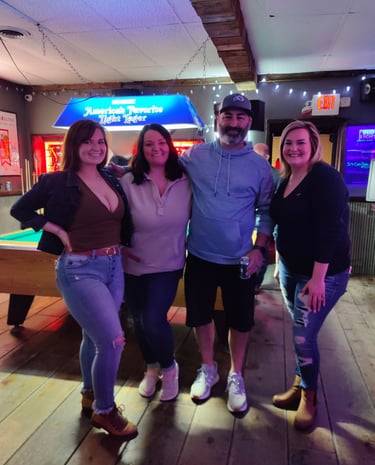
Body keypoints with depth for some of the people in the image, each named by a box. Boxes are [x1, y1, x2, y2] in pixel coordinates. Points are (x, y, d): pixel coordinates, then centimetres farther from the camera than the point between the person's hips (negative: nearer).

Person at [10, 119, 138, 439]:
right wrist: (58, 230, -9)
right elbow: (20, 210, 1)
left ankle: (90, 396, 41)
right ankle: (104, 410, 16)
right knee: (113, 340, -9)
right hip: (80, 270, -6)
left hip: (114, 267, 6)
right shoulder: (58, 182, -9)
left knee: (94, 337, 18)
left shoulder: (112, 180, 7)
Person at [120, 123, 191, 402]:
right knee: (140, 322, 14)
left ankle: (170, 368, 21)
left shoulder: (186, 182, -6)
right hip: (134, 266, 2)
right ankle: (151, 368, 42)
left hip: (168, 265, -1)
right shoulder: (128, 182, -11)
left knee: (154, 321, -12)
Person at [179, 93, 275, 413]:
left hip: (240, 260, 0)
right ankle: (208, 369, 40)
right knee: (201, 315, 15)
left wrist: (259, 249, -6)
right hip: (200, 256, 1)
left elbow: (267, 211, 2)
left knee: (240, 320, 12)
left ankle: (235, 376, 37)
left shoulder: (260, 166, -3)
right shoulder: (194, 156, -3)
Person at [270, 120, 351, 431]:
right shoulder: (286, 180, 8)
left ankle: (309, 397, 22)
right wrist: (279, 264, 17)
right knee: (300, 334, 16)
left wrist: (317, 279, -23)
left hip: (322, 273, -7)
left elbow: (330, 231, -22)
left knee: (304, 336, -2)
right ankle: (299, 387, 33)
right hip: (291, 269, 7)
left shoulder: (325, 178, -16)